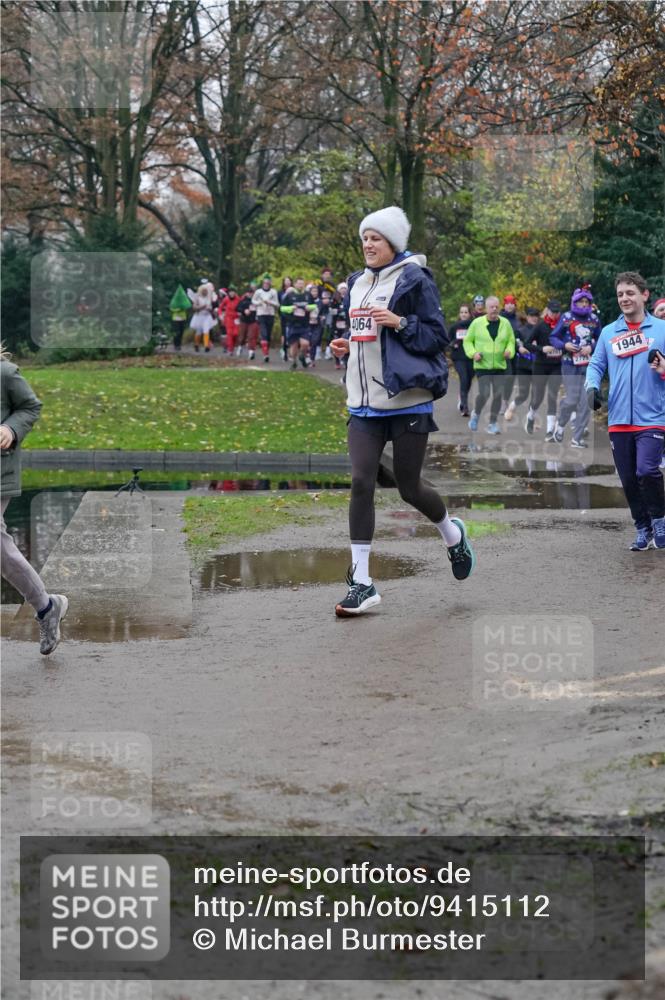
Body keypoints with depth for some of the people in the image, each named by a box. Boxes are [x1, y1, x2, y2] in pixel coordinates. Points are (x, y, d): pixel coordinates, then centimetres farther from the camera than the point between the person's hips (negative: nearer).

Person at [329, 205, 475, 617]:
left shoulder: (414, 279, -6)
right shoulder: (359, 283, 14)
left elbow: (438, 335, -8)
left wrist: (400, 323, -21)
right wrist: (346, 346, 5)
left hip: (407, 398, -5)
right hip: (365, 402, 6)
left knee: (409, 486, 4)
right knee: (361, 481, -6)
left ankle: (453, 533, 37)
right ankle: (361, 581, -3)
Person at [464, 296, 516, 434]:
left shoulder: (505, 323, 4)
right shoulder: (477, 323, -2)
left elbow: (511, 340, 14)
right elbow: (467, 341, 5)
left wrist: (509, 351, -6)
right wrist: (473, 353, -11)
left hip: (500, 366, 3)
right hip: (482, 365, -3)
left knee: (498, 395, 0)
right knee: (484, 394, -12)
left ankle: (492, 424, 12)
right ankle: (476, 414, 18)